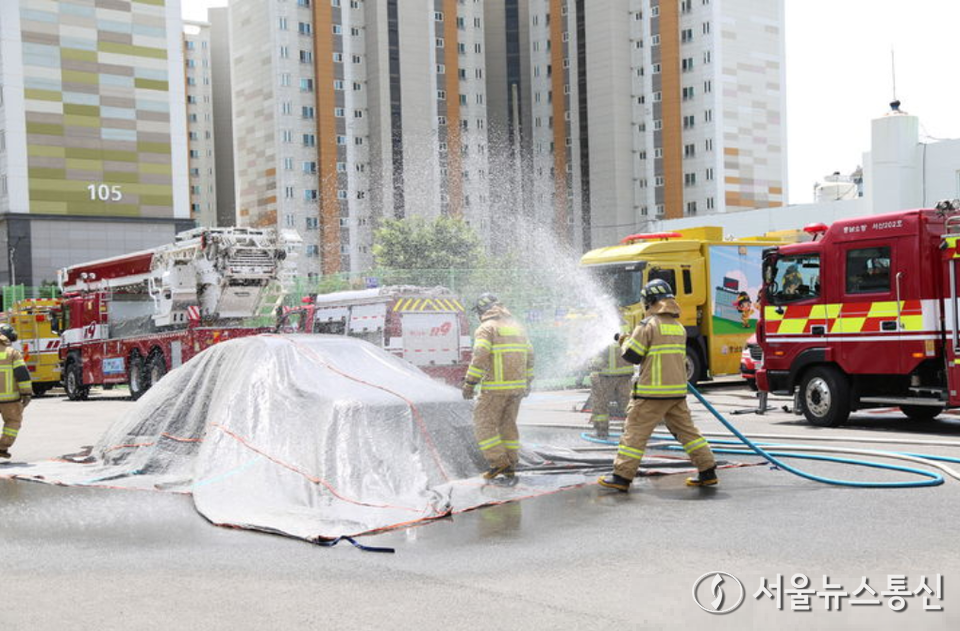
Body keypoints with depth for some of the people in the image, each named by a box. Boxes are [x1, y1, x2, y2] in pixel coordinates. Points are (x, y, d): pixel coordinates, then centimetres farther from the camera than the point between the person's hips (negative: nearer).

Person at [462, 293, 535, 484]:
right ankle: (509, 471, 15)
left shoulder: (486, 328, -7)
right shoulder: (517, 327, 16)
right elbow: (529, 356, 19)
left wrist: (469, 383, -14)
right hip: (517, 386, 7)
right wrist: (527, 381, 28)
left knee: (484, 424, 2)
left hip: (495, 388, -7)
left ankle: (499, 464, -5)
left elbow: (479, 358, -18)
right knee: (508, 425, 14)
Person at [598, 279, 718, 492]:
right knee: (687, 430, 15)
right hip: (677, 391, 7)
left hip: (653, 392, -7)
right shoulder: (679, 327, 13)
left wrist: (625, 342, 11)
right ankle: (708, 472, 15)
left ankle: (621, 477, -2)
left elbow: (632, 355, -9)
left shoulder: (649, 325, -10)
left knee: (635, 432, -2)